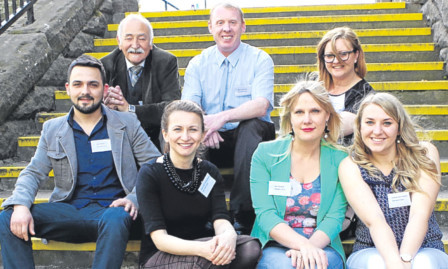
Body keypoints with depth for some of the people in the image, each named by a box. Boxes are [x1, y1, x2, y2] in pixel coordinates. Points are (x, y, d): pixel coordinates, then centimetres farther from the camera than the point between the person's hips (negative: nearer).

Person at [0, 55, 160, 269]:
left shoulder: (127, 124, 8)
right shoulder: (52, 129, 14)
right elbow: (33, 173, 10)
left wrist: (135, 199, -14)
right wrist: (21, 205, -12)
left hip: (111, 209, -2)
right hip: (69, 210, 3)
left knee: (116, 219, -38)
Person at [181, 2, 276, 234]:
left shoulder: (260, 60, 0)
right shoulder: (197, 64, 9)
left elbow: (261, 106, -17)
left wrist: (222, 117, -34)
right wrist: (202, 124, -30)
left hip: (249, 136, -2)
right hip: (212, 141, 2)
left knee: (252, 125, -35)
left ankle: (243, 216, -33)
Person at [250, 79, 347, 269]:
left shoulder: (340, 160, 4)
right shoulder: (265, 154, 1)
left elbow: (335, 217, -3)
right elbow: (264, 214, -8)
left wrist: (310, 246, -23)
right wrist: (302, 243, -24)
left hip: (321, 247, 0)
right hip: (273, 247, 1)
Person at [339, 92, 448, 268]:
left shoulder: (425, 154, -2)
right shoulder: (350, 167, -4)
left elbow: (420, 215, -15)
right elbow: (374, 221, -19)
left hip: (424, 250, 0)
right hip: (371, 252, 0)